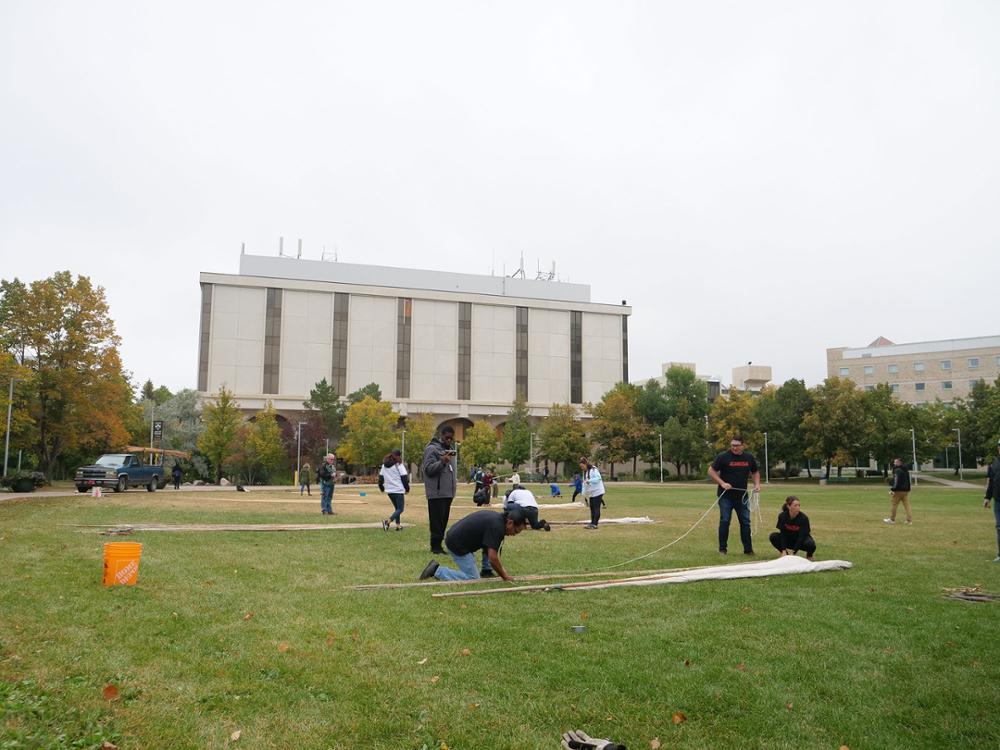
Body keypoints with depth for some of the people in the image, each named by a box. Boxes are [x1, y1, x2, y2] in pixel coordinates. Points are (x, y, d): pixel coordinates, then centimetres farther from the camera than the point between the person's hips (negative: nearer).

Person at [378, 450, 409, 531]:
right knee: (400, 509, -3)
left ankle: (398, 525, 14)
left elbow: (380, 477, 14)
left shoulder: (384, 465, 10)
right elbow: (404, 478, -9)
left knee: (397, 508, 20)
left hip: (389, 490, 7)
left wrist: (381, 487, 27)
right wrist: (407, 488, 2)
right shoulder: (399, 465, -7)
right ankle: (388, 521, -24)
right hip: (398, 490, -7)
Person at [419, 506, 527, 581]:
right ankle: (437, 571, -3)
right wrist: (504, 576, -8)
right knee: (473, 578, -6)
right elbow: (492, 558, -22)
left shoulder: (498, 517, 8)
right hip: (457, 545, -10)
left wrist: (500, 567, 18)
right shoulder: (497, 527, -22)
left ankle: (486, 571, 19)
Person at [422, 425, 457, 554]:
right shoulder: (432, 449, -9)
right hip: (436, 493, -8)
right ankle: (436, 546, -1)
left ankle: (438, 544, 18)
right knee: (437, 520, -7)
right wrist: (442, 462, -30)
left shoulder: (449, 448, 18)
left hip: (447, 492, 8)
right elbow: (428, 469, -16)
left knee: (444, 519, 11)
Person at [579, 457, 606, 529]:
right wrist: (584, 494, 11)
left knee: (596, 508, -8)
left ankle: (594, 524, -11)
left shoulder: (593, 469, -11)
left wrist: (589, 481, -29)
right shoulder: (584, 472, 14)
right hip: (590, 493, 8)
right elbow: (584, 483, 16)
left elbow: (598, 478, -22)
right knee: (592, 508, 9)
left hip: (597, 492, -8)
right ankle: (592, 523, 13)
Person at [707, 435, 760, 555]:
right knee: (724, 521, 0)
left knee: (745, 522, 6)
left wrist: (757, 484, 0)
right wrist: (722, 483, -17)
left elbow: (755, 472, 18)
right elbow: (711, 471, -6)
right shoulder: (723, 456, -8)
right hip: (725, 496, -3)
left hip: (742, 496, 3)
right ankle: (723, 548, 10)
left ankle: (748, 549, 14)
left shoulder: (749, 457, 4)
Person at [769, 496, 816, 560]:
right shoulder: (782, 516, -18)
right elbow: (783, 534, -16)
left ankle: (809, 556, 2)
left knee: (810, 544, -35)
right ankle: (787, 555, 0)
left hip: (801, 541, -2)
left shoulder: (804, 518, -24)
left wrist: (793, 552, -32)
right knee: (773, 537, -24)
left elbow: (802, 536, -25)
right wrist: (784, 551, -26)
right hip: (788, 540, 2)